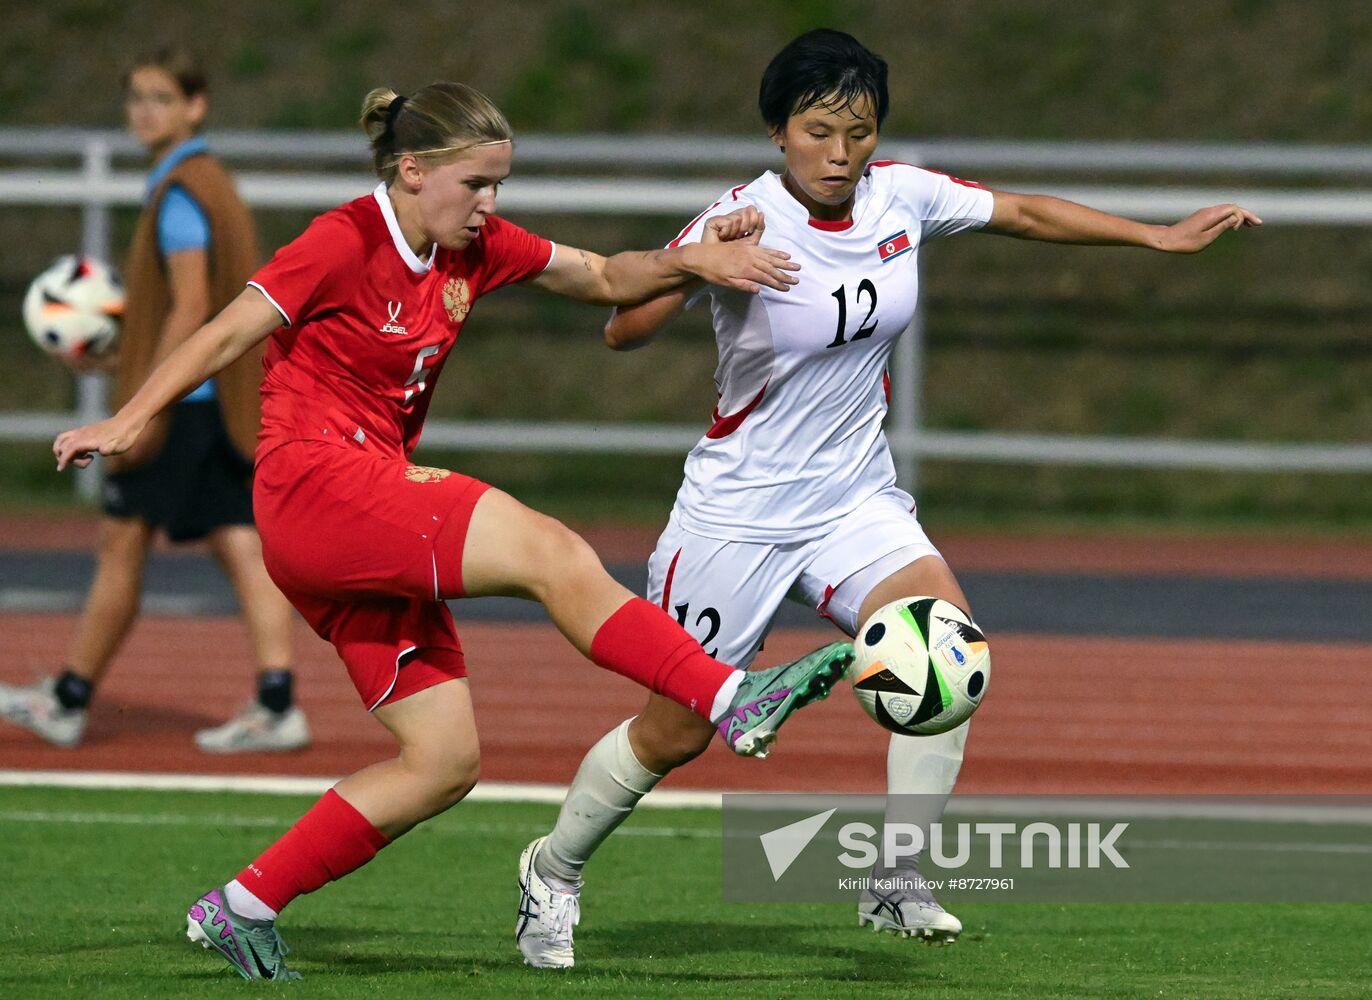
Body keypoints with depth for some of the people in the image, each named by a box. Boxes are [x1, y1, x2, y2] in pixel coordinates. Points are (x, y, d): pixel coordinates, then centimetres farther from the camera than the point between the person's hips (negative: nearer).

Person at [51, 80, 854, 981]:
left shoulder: (476, 248, 12)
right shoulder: (347, 243, -9)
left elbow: (602, 279, 18)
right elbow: (229, 334, -7)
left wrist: (690, 261, 1)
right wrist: (130, 422, -12)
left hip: (380, 504, 9)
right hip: (315, 485, -9)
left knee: (446, 762, 2)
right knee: (552, 553, -24)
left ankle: (243, 909, 6)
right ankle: (737, 704, -30)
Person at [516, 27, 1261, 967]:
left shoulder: (901, 197, -5)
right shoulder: (747, 220, -19)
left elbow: (1025, 212, 10)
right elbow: (624, 331, -25)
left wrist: (1160, 236, 8)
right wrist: (699, 265, -43)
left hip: (856, 501, 4)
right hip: (739, 509, -4)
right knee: (677, 731, 3)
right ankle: (555, 868, 29)